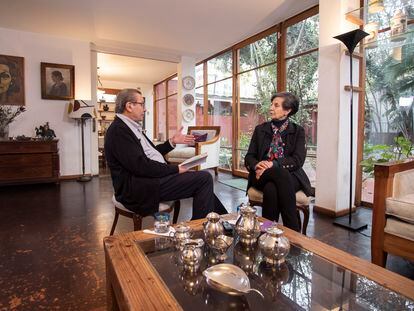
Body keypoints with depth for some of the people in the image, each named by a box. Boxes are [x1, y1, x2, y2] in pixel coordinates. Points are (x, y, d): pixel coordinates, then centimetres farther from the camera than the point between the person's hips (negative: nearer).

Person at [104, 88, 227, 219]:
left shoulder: (132, 127, 16)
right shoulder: (118, 130, -14)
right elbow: (141, 166, -21)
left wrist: (172, 141, 11)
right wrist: (175, 169, -14)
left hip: (152, 177, 10)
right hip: (139, 188, -10)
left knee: (204, 178, 9)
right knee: (205, 178, -13)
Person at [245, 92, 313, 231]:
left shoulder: (297, 131, 8)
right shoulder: (260, 129, 13)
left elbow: (298, 160, -7)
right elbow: (249, 157, 8)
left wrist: (272, 164, -22)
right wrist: (257, 165, -17)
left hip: (290, 175, -1)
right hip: (264, 174, 1)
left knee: (271, 188, -36)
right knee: (270, 188, -36)